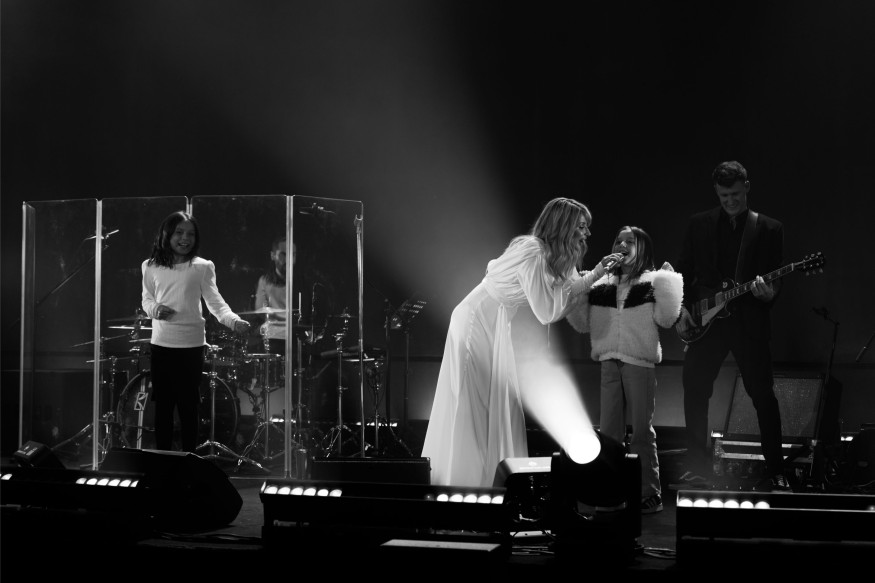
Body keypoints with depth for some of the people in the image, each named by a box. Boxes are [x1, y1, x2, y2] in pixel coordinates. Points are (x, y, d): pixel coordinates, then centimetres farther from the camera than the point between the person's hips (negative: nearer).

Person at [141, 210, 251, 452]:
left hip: (191, 344, -2)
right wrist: (154, 309, -11)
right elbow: (146, 299, 13)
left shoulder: (202, 267, -5)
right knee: (162, 403, 11)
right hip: (160, 344, 2)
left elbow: (214, 301, -10)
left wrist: (234, 321, -28)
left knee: (188, 404, 6)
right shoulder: (151, 266, 3)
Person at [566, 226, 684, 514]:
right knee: (608, 432, 6)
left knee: (641, 431, -1)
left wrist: (667, 286, -15)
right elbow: (583, 324, 13)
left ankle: (650, 494, 6)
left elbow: (665, 320, -7)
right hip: (610, 362, 4)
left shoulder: (653, 281, 3)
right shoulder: (601, 285, 13)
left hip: (640, 363, -4)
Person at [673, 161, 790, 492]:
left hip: (749, 323, -2)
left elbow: (776, 280, 2)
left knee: (763, 395, -2)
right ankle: (699, 470, 14)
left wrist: (768, 292, -20)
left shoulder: (769, 229, 4)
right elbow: (683, 272, 11)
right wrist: (682, 309, -1)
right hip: (704, 322, 2)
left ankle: (775, 473, 9)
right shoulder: (699, 224, 9)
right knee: (694, 393, 2)